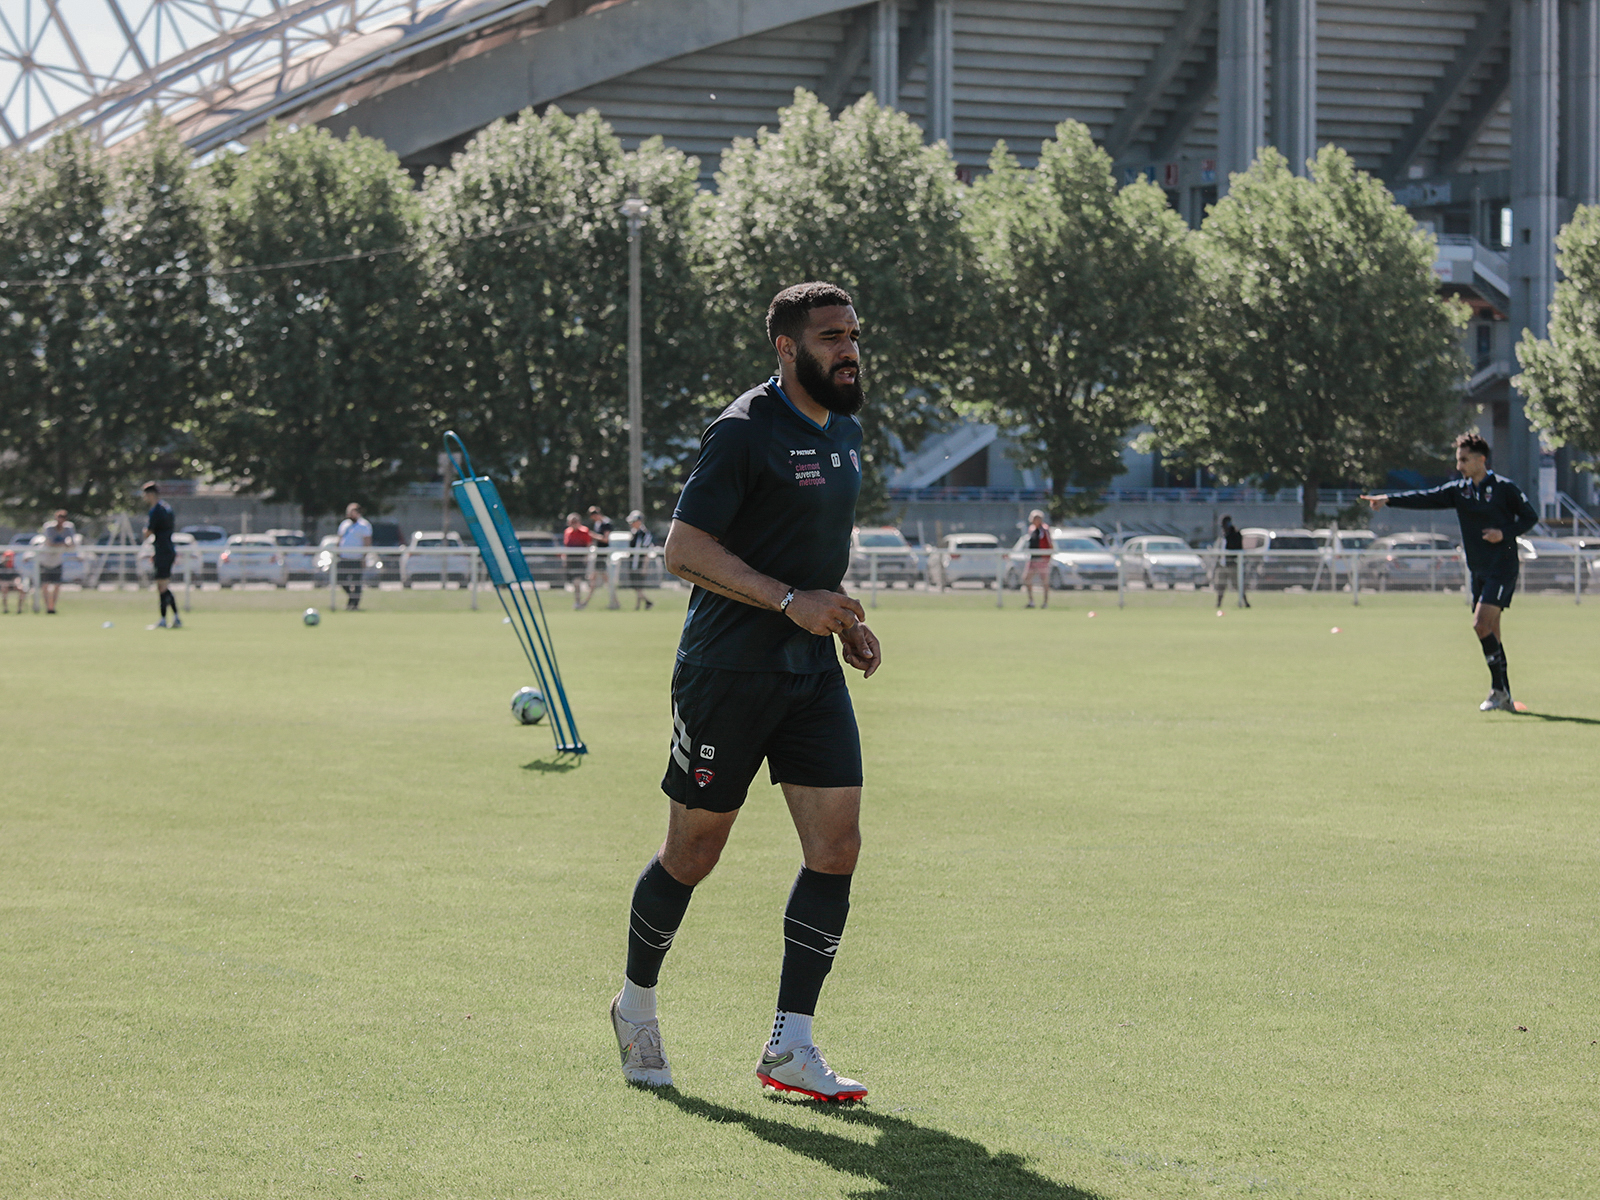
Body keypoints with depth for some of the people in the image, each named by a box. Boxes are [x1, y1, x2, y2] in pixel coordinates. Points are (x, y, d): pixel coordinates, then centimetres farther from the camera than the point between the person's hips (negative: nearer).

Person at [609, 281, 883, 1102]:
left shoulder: (845, 432, 13)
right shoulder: (744, 432, -13)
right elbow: (684, 550, -18)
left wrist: (845, 618, 11)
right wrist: (793, 601, -24)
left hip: (812, 674, 7)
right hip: (726, 672, -7)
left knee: (836, 849, -4)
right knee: (693, 854, 4)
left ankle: (789, 1047, 1)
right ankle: (636, 1003, 28)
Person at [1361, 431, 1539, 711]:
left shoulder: (1504, 488, -6)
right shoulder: (1458, 490, 8)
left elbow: (1530, 516, 1)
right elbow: (1425, 498, -2)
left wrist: (1505, 534, -15)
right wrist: (1388, 499, -14)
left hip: (1502, 568, -7)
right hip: (1478, 570, 7)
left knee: (1481, 624, -18)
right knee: (1490, 633, 7)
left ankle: (1499, 689, -11)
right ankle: (1505, 697, 13)